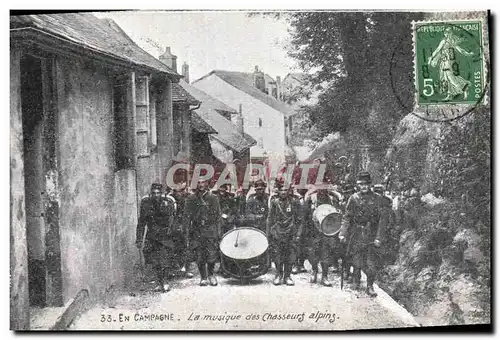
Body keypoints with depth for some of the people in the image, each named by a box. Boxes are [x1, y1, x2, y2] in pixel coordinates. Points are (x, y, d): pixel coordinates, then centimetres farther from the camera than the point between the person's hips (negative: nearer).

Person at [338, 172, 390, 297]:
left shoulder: (378, 200, 0)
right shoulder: (353, 199, 4)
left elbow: (383, 219, -2)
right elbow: (347, 217, 4)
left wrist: (379, 238, -10)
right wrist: (343, 233, -6)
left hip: (372, 236, -1)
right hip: (356, 235, 1)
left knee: (372, 263, -4)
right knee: (357, 261, 4)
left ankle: (370, 286, 12)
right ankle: (356, 281, 28)